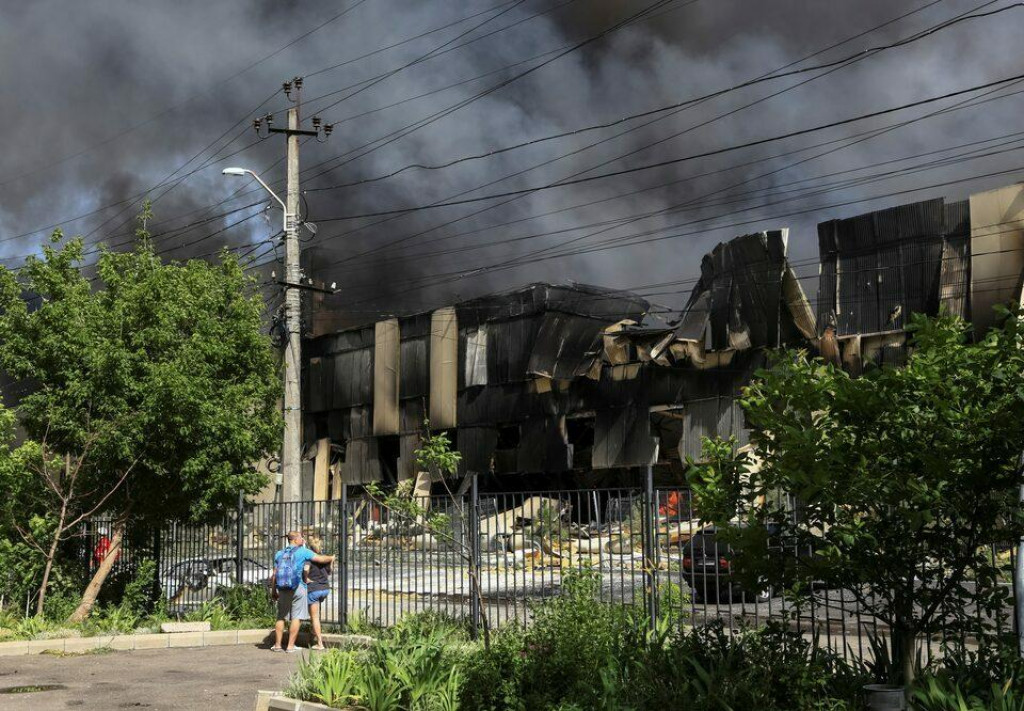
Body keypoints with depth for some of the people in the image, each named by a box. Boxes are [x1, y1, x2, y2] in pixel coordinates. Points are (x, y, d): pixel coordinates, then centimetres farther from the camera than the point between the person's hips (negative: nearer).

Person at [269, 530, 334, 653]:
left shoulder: (279, 554, 11)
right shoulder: (302, 551, -2)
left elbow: (274, 575, 9)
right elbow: (320, 559, -2)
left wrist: (274, 591, 16)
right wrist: (331, 558, 18)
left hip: (282, 589, 4)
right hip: (297, 588, -4)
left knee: (281, 616, 12)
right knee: (296, 617, 1)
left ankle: (277, 645, 10)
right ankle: (290, 646, -1)